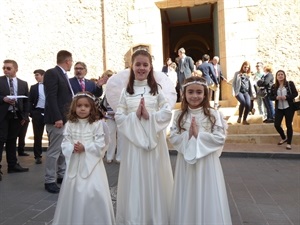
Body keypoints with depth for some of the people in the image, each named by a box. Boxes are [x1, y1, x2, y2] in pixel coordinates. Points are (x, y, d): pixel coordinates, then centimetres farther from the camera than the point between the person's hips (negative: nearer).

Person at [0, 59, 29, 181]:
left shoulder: (23, 84, 9)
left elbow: (26, 101, 9)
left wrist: (25, 116, 3)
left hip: (16, 115, 3)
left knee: (12, 140, 11)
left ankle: (12, 165, 19)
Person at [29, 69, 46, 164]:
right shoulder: (33, 87, 11)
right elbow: (30, 101, 9)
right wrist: (31, 113, -2)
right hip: (37, 112, 2)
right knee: (37, 136, 4)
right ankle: (38, 156, 13)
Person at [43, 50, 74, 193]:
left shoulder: (63, 75, 17)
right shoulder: (52, 73, -11)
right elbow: (51, 97, -19)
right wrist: (57, 118, -23)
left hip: (66, 119, 10)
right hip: (57, 119, -10)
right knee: (54, 150, -3)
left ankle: (61, 175, 27)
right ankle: (50, 181, 8)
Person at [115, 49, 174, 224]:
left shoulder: (157, 88, 3)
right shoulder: (126, 91, 6)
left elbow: (168, 113, -4)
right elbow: (118, 117, 1)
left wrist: (150, 115, -16)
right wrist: (134, 116, -14)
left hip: (154, 139, -1)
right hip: (133, 139, 1)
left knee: (155, 178, 7)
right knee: (135, 178, 7)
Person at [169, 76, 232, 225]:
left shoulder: (214, 114, -5)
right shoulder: (179, 115, 1)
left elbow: (220, 139, -10)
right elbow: (173, 139, -3)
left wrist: (199, 134, -16)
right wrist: (188, 135, -17)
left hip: (207, 162, -2)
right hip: (186, 162, 2)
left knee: (208, 198, 9)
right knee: (187, 199, 13)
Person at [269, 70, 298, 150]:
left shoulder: (290, 83, -3)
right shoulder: (274, 86, 4)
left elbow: (295, 93, -4)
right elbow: (271, 97, 7)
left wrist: (286, 97, -19)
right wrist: (276, 97, -14)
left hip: (289, 108, -3)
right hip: (279, 108, 3)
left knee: (289, 125, 3)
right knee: (276, 124, 1)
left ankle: (289, 143, 16)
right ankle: (284, 138, 29)